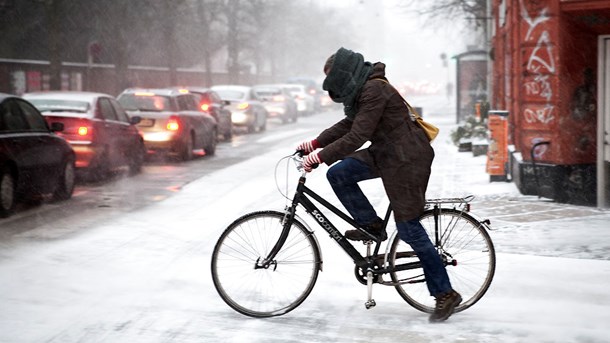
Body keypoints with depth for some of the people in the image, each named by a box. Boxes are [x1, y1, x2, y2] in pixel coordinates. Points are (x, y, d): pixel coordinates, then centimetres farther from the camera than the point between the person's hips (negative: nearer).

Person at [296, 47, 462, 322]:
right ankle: (371, 226, 11)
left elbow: (356, 137, -26)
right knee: (338, 174, -3)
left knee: (408, 229, -7)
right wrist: (315, 143, 13)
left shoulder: (374, 90, -21)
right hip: (385, 153, 10)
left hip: (406, 160, -10)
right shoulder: (363, 89, 10)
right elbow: (347, 124, 20)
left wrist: (320, 156, -24)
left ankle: (445, 294, 2)